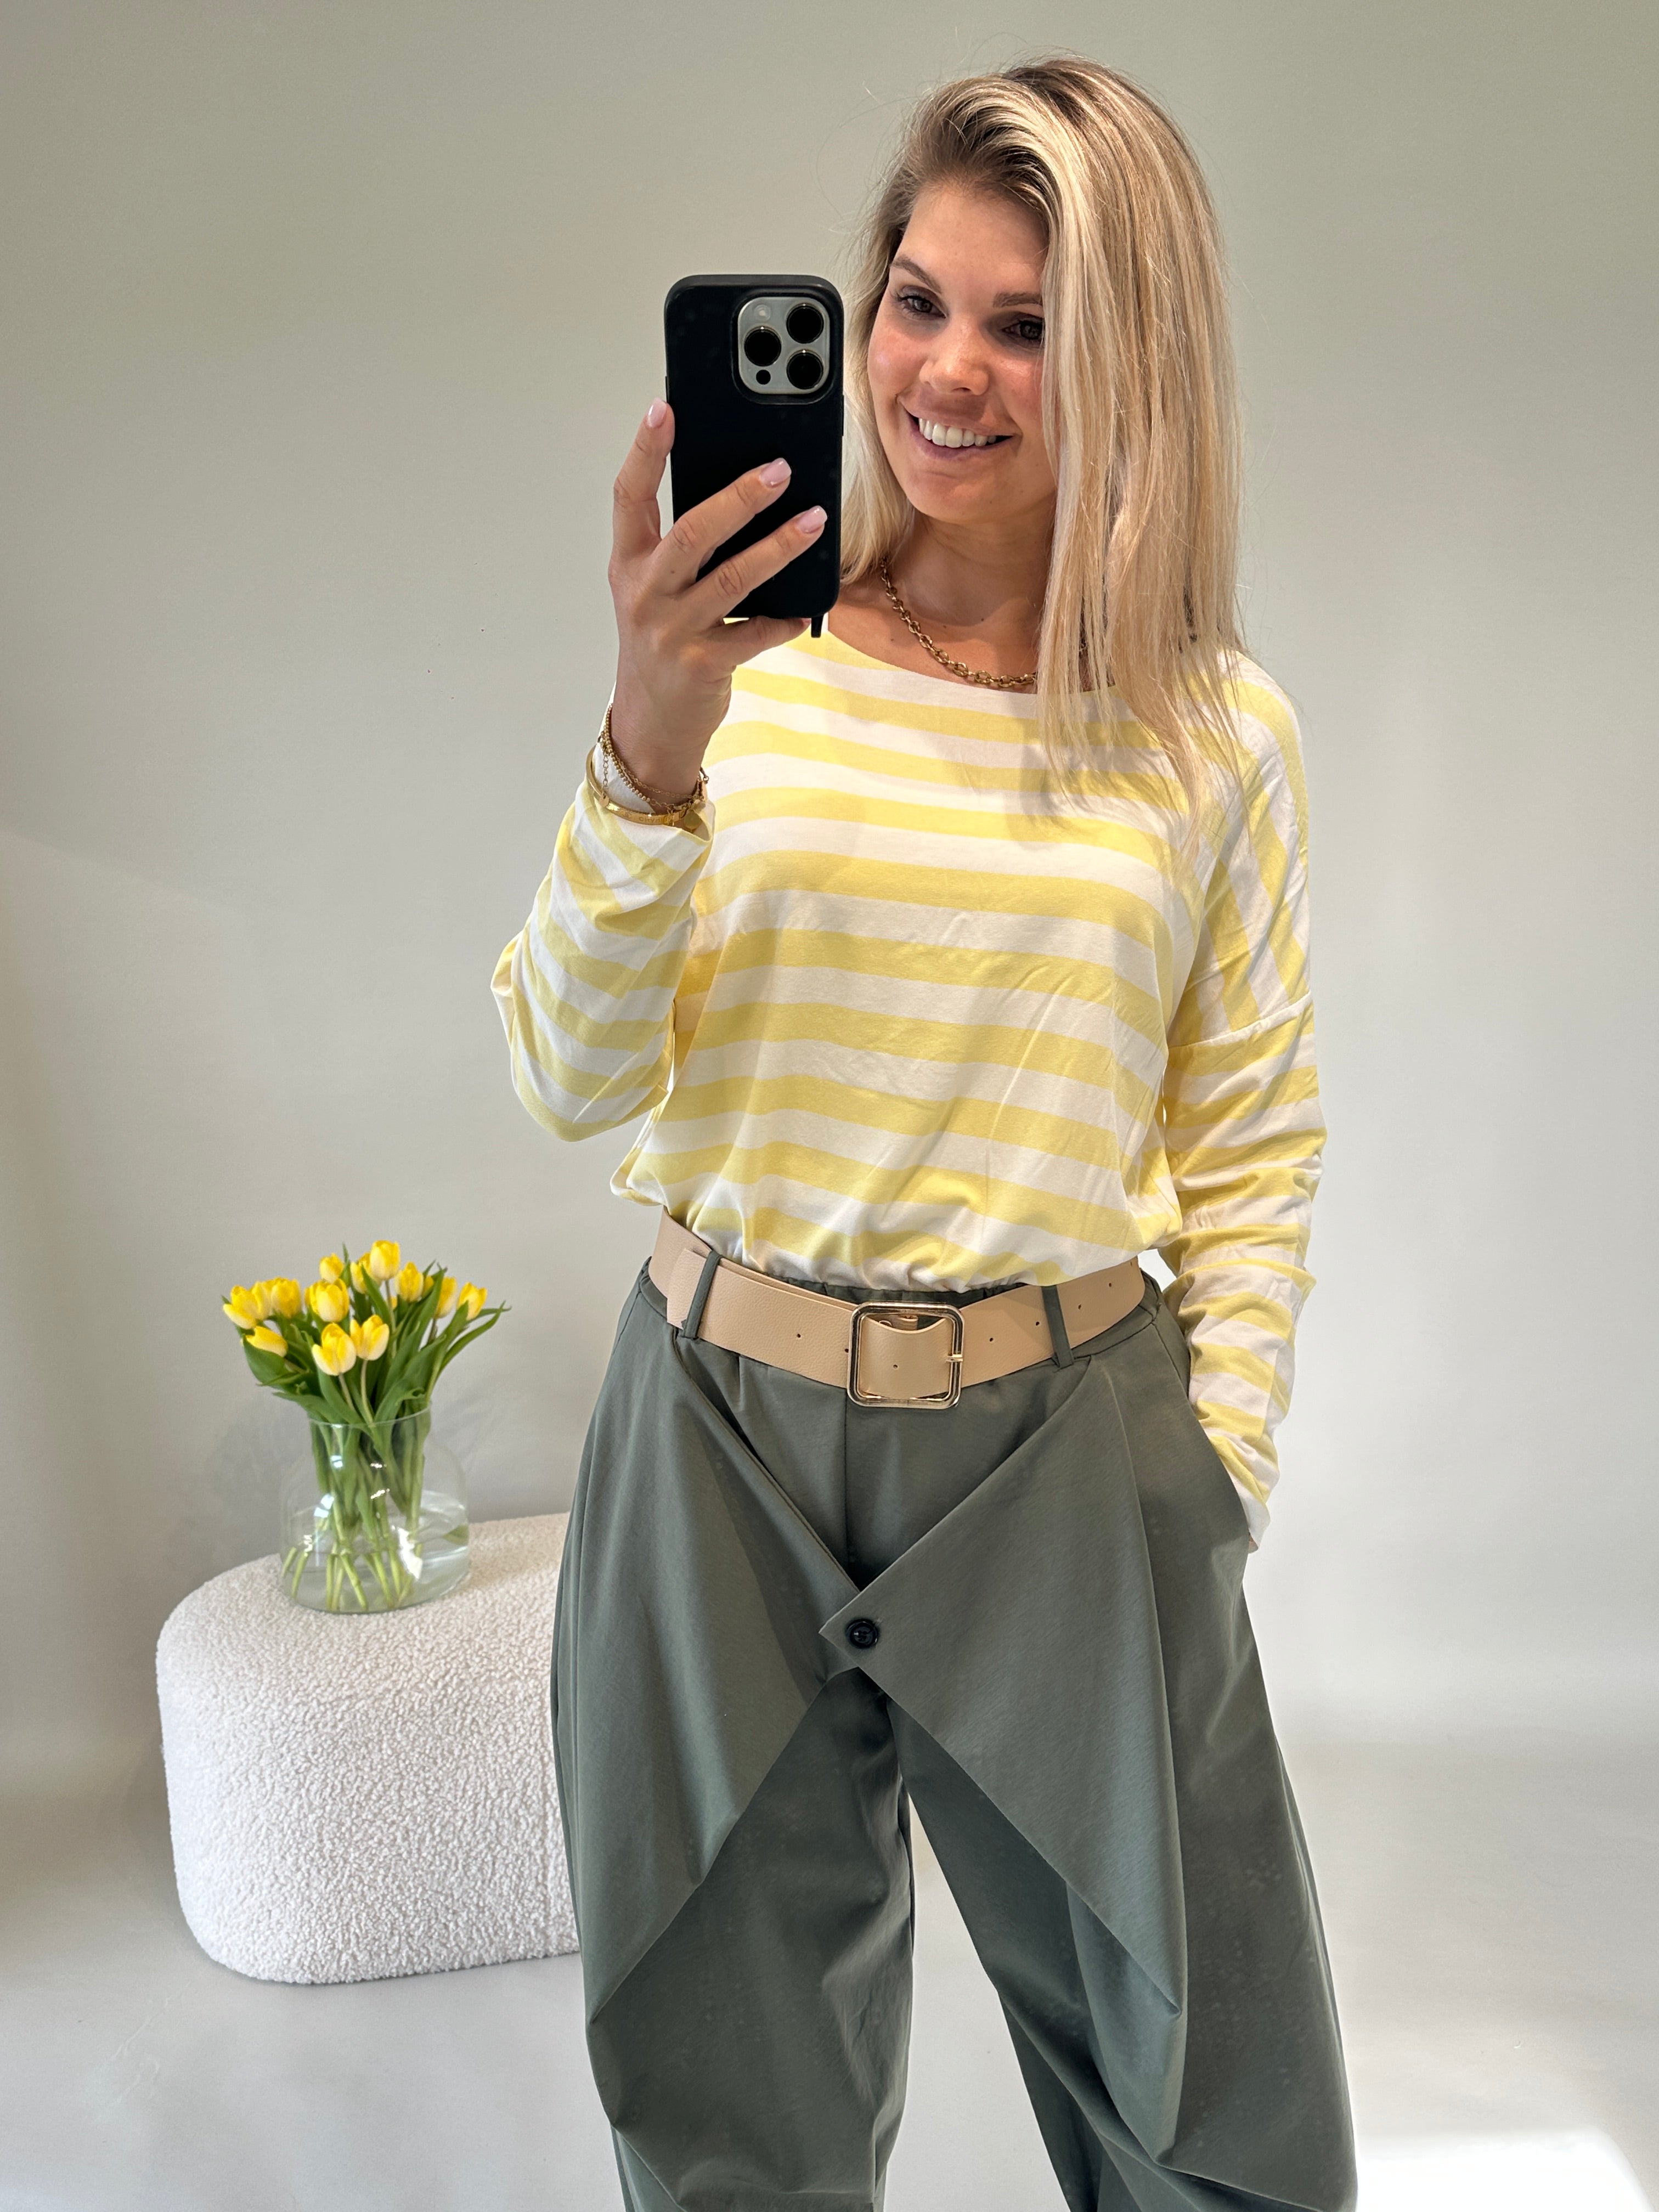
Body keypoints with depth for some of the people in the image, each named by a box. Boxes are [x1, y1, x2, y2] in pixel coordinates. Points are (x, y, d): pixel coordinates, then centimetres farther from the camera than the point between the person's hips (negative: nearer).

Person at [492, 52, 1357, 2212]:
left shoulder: (1221, 737, -1)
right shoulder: (746, 668, -3)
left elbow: (1254, 1160, 4)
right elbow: (574, 1080, -7)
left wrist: (1217, 1490, 0)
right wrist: (653, 744, -20)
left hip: (1072, 1453, 1)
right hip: (727, 1426, 1)